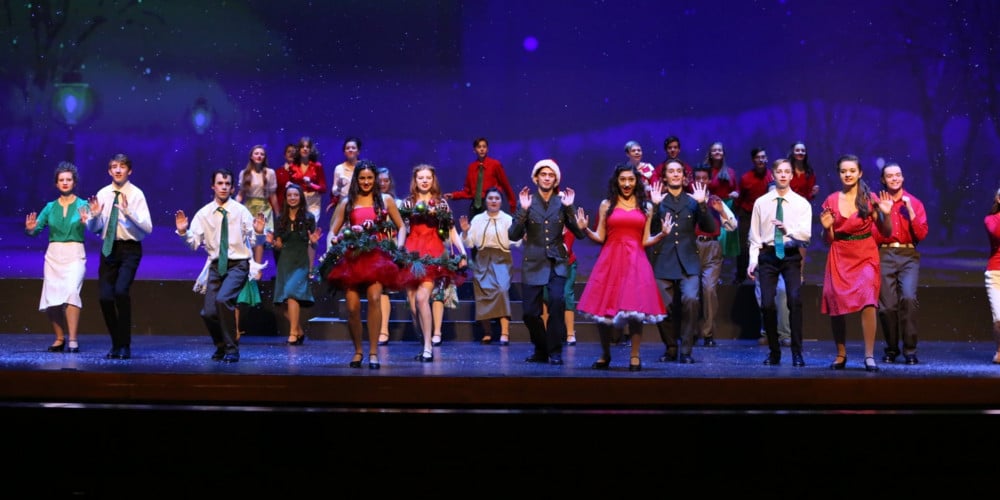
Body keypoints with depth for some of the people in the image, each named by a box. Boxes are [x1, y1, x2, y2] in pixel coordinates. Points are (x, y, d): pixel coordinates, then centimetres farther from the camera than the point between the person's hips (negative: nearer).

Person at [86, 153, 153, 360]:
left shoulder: (136, 194, -5)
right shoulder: (103, 194, 6)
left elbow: (148, 228, -14)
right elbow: (93, 229, 10)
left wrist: (128, 211, -25)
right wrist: (94, 214, -10)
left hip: (130, 249, -4)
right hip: (108, 248, 4)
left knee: (121, 291, -22)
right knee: (105, 297, 0)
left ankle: (125, 346, -9)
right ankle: (116, 345, 18)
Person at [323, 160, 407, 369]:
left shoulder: (385, 200, 12)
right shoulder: (346, 203, 14)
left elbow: (401, 227, 17)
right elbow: (332, 231, 12)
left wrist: (399, 247, 1)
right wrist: (330, 250, -5)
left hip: (377, 256, -1)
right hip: (351, 258, 2)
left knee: (374, 298, -23)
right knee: (352, 307, -7)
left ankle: (373, 353, -18)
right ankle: (358, 351, 15)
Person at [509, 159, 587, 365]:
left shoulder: (562, 202, 3)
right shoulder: (527, 202, 0)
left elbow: (580, 233, -4)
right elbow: (513, 235, -6)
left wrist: (569, 208, -15)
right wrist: (523, 210, -17)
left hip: (557, 263, 0)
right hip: (533, 263, 0)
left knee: (557, 300, -23)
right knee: (530, 312, -1)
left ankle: (555, 352, -10)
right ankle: (541, 350, 23)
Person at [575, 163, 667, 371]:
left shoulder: (646, 207, 11)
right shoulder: (606, 205, 10)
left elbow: (645, 241, 9)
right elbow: (600, 237, 8)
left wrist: (662, 233, -7)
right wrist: (585, 229, -8)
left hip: (636, 262, 0)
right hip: (610, 260, 0)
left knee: (635, 309, -9)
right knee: (603, 307, -2)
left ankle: (635, 357, 1)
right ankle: (605, 355, 14)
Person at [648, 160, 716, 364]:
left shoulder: (692, 201, 13)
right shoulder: (657, 200, 8)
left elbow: (710, 228, 2)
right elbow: (648, 229, -5)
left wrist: (702, 204, -9)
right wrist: (654, 206, -16)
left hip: (688, 262, 0)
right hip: (662, 261, 0)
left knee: (690, 300, -19)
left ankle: (686, 350, -8)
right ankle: (670, 348, 17)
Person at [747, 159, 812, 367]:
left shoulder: (802, 203, 2)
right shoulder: (761, 202, 5)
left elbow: (806, 234, -8)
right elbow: (755, 235, 6)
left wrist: (788, 229, -27)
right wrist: (753, 260, -3)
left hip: (791, 256, -1)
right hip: (767, 255, 1)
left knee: (795, 300, -14)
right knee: (767, 304, -3)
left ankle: (797, 353, -7)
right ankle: (774, 352, 11)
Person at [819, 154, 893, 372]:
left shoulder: (870, 198, 0)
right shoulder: (831, 200, 4)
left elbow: (886, 232, 2)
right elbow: (828, 240, 8)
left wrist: (886, 214, -14)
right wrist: (827, 228, -12)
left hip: (865, 256, -2)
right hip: (840, 257, 2)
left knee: (868, 302, -18)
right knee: (836, 305, 2)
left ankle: (869, 356, -14)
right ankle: (841, 354, 18)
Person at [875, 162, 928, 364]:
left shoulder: (915, 203, 9)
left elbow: (921, 234, 2)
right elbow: (872, 236, 6)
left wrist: (910, 211, -6)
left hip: (908, 256, 0)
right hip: (884, 255, 0)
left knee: (908, 298, -21)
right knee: (887, 305, -4)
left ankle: (910, 350, -12)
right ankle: (891, 349, 15)